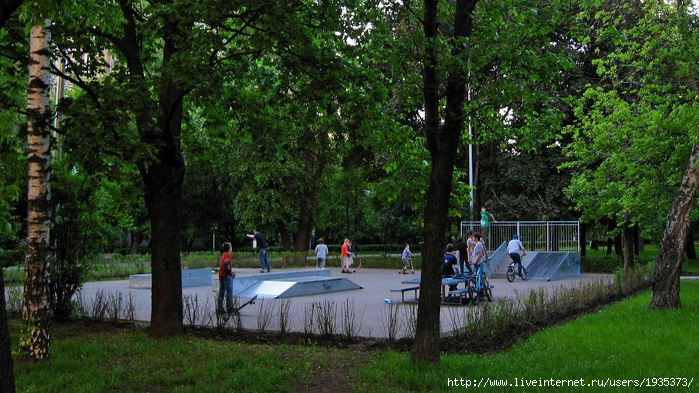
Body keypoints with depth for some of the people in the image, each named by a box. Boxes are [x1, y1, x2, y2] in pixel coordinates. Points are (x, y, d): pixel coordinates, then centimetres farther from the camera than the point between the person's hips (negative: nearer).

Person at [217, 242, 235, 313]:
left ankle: (219, 308, 11)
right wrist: (230, 271, -18)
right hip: (227, 275, -8)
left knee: (221, 293, 10)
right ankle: (229, 308, -3)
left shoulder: (223, 255, 17)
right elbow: (226, 262, -27)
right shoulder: (228, 254, -9)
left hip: (221, 275, 8)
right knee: (229, 292, -3)